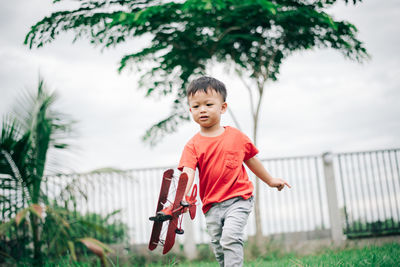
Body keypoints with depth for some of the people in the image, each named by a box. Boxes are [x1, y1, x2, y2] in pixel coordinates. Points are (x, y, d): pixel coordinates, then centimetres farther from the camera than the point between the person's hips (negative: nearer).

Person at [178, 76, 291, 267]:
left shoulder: (236, 136, 2)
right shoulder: (193, 145, -2)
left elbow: (251, 160, 17)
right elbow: (188, 172, -16)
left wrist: (270, 181, 27)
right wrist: (182, 196, -34)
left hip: (238, 199, -2)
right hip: (211, 205, 2)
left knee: (230, 237, -22)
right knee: (219, 249, 9)